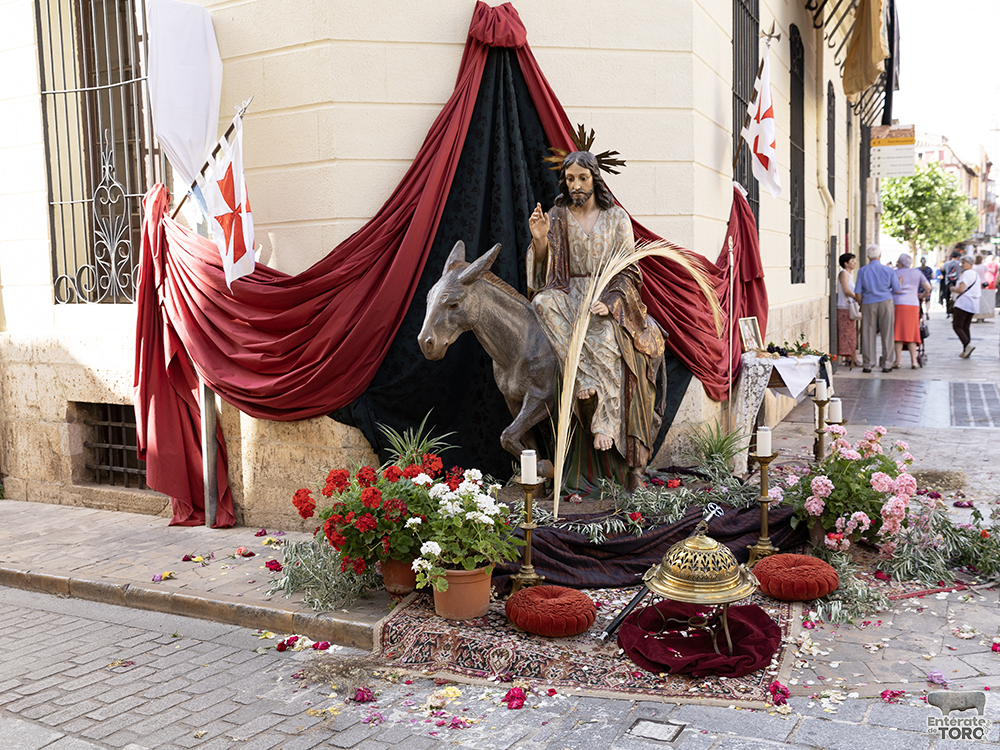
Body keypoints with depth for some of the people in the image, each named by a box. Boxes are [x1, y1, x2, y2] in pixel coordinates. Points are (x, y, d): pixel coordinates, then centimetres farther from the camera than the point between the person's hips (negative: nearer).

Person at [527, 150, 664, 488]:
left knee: (606, 337, -35)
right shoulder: (556, 218, 10)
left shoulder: (616, 217, 7)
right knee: (543, 302, -34)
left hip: (610, 298, -2)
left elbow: (629, 271, 3)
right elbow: (544, 273, 5)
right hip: (569, 296, 2)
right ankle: (587, 382, -38)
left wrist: (610, 302, -16)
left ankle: (606, 428, -38)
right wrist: (540, 241, -15)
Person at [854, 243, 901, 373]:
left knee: (868, 334, 3)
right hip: (886, 302, 0)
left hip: (868, 304, 0)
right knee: (886, 334, 4)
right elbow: (896, 290, 3)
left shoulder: (862, 271, 0)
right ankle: (886, 364, 5)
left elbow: (858, 292, -2)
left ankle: (867, 364, 3)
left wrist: (862, 304, 13)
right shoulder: (888, 270, 0)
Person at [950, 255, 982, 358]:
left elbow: (961, 289, -21)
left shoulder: (967, 274, -11)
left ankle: (967, 345, -23)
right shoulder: (976, 274, 20)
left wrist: (953, 288, 0)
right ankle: (965, 351, 9)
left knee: (957, 326, -8)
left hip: (963, 304, -10)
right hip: (973, 305, 10)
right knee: (965, 327, 12)